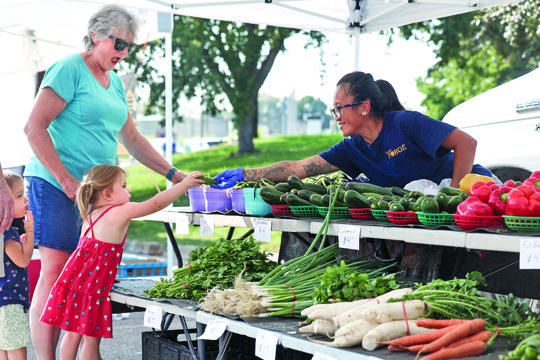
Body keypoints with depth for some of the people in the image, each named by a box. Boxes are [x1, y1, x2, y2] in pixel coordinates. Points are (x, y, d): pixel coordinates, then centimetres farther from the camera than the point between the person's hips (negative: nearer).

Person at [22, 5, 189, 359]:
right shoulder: (69, 69, -6)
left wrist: (174, 174, 16)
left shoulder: (115, 82, 19)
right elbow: (34, 127, -13)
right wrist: (65, 179, -17)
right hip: (55, 184, -7)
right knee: (55, 271, -10)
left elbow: (132, 139, 24)